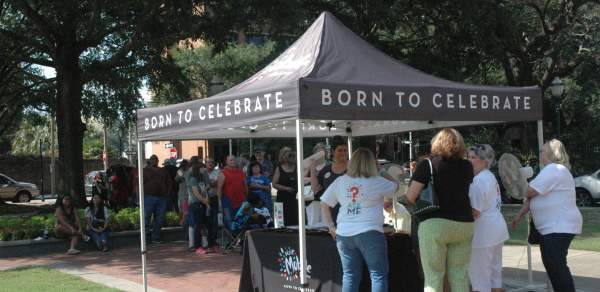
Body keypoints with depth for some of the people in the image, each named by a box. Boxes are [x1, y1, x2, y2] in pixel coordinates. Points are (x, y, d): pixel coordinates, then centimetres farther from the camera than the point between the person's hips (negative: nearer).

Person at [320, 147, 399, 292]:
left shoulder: (340, 181, 7)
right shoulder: (377, 182, -4)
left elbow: (324, 204, 9)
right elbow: (395, 185, 14)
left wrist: (331, 226, 13)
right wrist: (382, 172, 26)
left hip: (343, 235, 4)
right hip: (369, 233, -4)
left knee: (349, 275, 12)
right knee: (378, 275, 3)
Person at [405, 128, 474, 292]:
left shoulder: (427, 164, -3)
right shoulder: (467, 166, 7)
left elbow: (410, 196, -7)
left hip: (435, 224, -4)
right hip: (464, 224, 4)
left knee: (434, 276, 1)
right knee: (460, 274, 10)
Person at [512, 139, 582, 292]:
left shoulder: (554, 170, -17)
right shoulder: (552, 170, 19)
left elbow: (530, 191, -20)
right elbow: (533, 196, 20)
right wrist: (520, 215, 16)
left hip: (559, 227, -11)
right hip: (550, 227, 11)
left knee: (557, 265, -11)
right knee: (551, 263, 15)